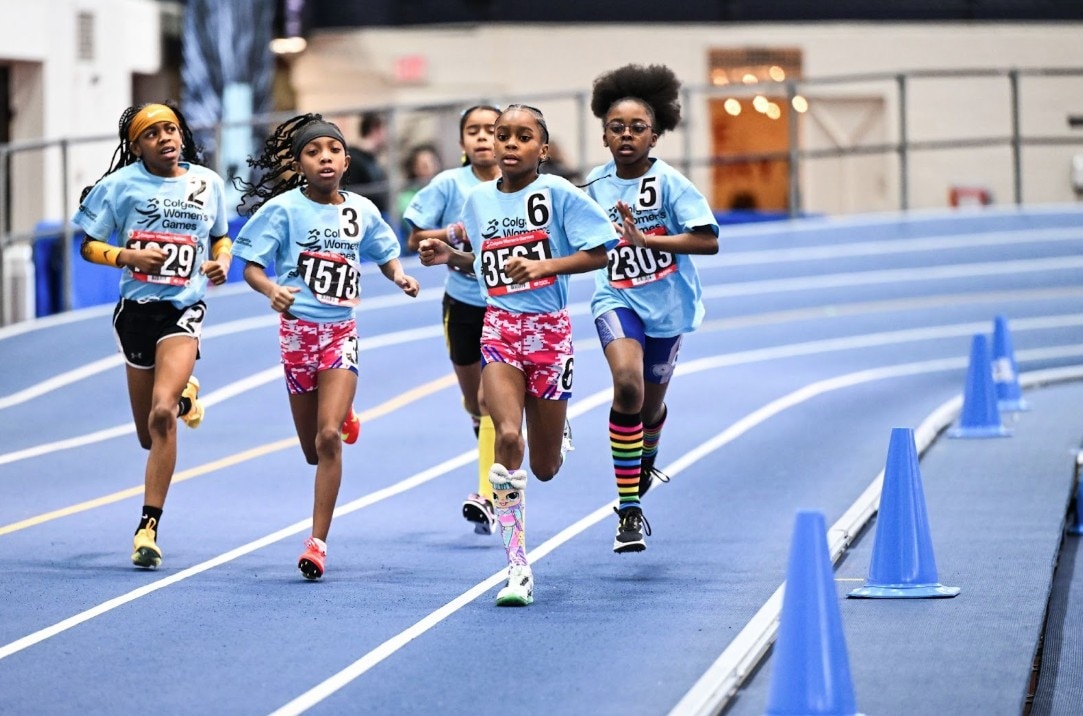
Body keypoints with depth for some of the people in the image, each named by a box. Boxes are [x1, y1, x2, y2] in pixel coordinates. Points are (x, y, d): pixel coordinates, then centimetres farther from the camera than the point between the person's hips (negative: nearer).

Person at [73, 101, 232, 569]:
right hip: (137, 307, 1)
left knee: (162, 414, -22)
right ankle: (184, 392, 50)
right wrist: (128, 256, -17)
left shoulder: (207, 183, 5)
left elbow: (221, 236, 22)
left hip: (184, 308, -1)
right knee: (150, 437, 11)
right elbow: (88, 246, 1)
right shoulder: (121, 185, -2)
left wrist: (222, 262, 0)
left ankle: (149, 527, -16)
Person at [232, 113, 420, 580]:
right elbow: (251, 265, -8)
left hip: (342, 331, 1)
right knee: (312, 449, 9)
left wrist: (399, 276, -5)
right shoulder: (284, 208, -7)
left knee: (328, 437, -14)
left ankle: (318, 542, -11)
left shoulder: (361, 210, 1)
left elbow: (385, 254, 17)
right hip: (298, 327, -1)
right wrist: (272, 290, -29)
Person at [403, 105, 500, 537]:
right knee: (474, 399, 16)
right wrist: (455, 233, -17)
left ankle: (486, 496, -16)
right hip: (462, 302, 2)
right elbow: (414, 240, -1)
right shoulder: (449, 184, -3)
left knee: (491, 399, -13)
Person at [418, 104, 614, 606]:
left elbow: (598, 254, -8)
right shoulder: (478, 200, 6)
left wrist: (544, 265, -21)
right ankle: (517, 568, -19)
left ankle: (557, 432, 48)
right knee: (508, 437, -20)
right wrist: (450, 257, 1)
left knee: (545, 468, 6)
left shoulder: (558, 194, -6)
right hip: (499, 325, 2)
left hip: (549, 328, -2)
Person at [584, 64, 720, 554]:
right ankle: (629, 510, -22)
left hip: (666, 304, 0)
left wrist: (647, 239, -28)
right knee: (627, 382, -26)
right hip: (616, 299, 0)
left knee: (651, 402, 16)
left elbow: (708, 240, -21)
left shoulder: (668, 182, -13)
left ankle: (646, 459, 56)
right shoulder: (596, 183, -1)